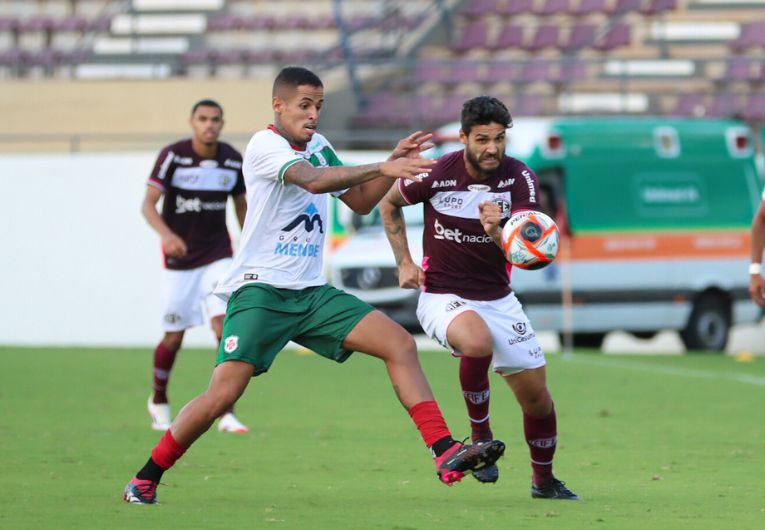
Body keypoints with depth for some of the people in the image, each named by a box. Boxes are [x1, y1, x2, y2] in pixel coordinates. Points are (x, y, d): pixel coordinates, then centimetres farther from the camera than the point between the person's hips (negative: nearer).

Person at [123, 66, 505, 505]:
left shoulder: (318, 146, 14)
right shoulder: (265, 144, -10)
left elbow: (360, 201, 19)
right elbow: (312, 180, -28)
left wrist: (396, 161, 3)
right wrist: (383, 168, -35)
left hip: (312, 292, 7)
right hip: (260, 289, -7)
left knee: (400, 343, -8)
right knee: (223, 394, -17)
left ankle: (445, 453, -12)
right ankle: (145, 480, 0)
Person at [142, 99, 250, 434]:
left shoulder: (233, 161, -2)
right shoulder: (172, 156, -13)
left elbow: (241, 206, 13)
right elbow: (148, 204, -18)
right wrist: (166, 234, -37)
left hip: (218, 256, 2)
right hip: (180, 258, -2)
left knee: (225, 325, -16)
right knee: (174, 337, 6)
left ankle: (227, 414, -15)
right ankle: (159, 401, 33)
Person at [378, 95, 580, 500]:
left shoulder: (519, 178, -10)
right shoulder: (436, 174, -14)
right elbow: (389, 203, 7)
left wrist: (497, 232, -42)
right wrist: (404, 262, 0)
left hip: (497, 297, 3)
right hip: (442, 296, -3)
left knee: (537, 396, 3)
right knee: (478, 342, -37)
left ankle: (543, 479, 29)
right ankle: (480, 434, -12)